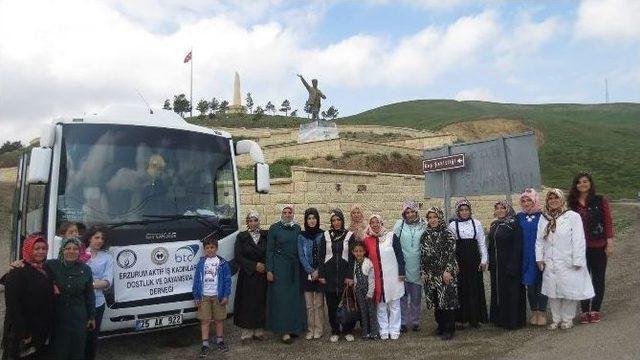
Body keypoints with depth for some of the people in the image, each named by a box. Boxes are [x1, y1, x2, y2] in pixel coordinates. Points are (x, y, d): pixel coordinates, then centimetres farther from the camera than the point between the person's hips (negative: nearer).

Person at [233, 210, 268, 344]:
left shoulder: (266, 235, 4)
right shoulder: (241, 237, 0)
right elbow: (238, 257, -6)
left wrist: (266, 266, -11)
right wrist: (254, 265, -13)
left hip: (263, 275, 2)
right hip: (247, 276, -2)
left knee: (261, 303, 5)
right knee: (247, 304, 0)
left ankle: (259, 331, 16)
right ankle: (246, 333, 8)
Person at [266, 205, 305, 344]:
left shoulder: (297, 228, 9)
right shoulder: (274, 228, -2)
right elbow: (269, 250, -3)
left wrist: (301, 268, 7)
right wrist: (269, 270, -9)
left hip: (295, 268, 4)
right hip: (279, 267, -4)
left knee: (295, 297, 6)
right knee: (282, 298, -2)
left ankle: (294, 327, 18)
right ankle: (284, 331, 2)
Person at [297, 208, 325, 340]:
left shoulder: (322, 235, 0)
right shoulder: (301, 236, 3)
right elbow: (301, 256, -1)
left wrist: (318, 271, -8)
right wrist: (311, 271, -9)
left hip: (320, 273, -1)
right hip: (307, 273, 1)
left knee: (319, 304, 2)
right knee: (309, 304, 4)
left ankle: (318, 330, 11)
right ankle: (310, 330, 12)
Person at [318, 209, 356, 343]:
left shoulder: (349, 235, 1)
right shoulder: (326, 235, 5)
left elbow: (352, 256, -1)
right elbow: (322, 256, 5)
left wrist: (350, 276, -8)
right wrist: (322, 275, -1)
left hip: (344, 273, -1)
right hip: (330, 273, 1)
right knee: (332, 304, 5)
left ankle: (347, 331, 14)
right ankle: (335, 331, 16)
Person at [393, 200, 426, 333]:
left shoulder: (424, 225, -1)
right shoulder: (399, 224, -1)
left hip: (417, 266, 0)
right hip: (402, 266, 0)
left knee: (416, 296, 10)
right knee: (402, 296, 6)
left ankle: (415, 321, 24)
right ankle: (402, 322, 17)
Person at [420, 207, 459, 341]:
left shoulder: (447, 233, -6)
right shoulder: (425, 235, 8)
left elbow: (451, 253, -10)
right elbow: (422, 254, 11)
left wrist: (448, 271, -15)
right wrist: (423, 271, 6)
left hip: (446, 273, -5)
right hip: (431, 273, 5)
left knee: (448, 300, -2)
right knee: (435, 301, 10)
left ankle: (449, 329, 8)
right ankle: (440, 326, 25)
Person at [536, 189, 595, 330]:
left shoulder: (572, 216, -8)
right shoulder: (544, 218, 8)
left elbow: (578, 240, -10)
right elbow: (539, 240, 11)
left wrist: (577, 261, -13)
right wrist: (539, 258, 5)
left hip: (568, 263, -4)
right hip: (550, 264, 4)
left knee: (569, 291, 3)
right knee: (552, 292, 9)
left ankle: (567, 319, 21)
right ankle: (556, 319, 22)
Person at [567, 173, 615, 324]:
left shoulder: (601, 201, -3)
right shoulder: (572, 204, 2)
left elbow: (608, 222, -4)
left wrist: (610, 243, -9)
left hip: (598, 247, -1)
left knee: (598, 278, 8)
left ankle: (595, 310, 20)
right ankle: (584, 310, 16)